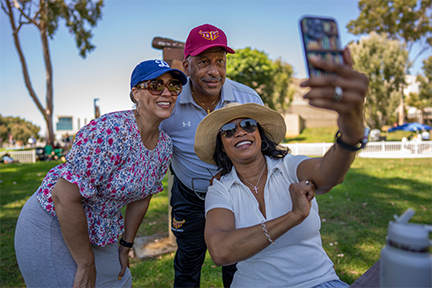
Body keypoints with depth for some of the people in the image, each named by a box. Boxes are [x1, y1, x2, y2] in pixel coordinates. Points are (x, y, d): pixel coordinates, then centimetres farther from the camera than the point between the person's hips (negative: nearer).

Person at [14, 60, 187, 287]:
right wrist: (86, 264, -19)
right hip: (51, 228, -7)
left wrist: (126, 246, 14)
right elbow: (65, 197, -29)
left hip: (97, 232, 8)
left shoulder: (165, 146, -3)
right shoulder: (112, 131, -29)